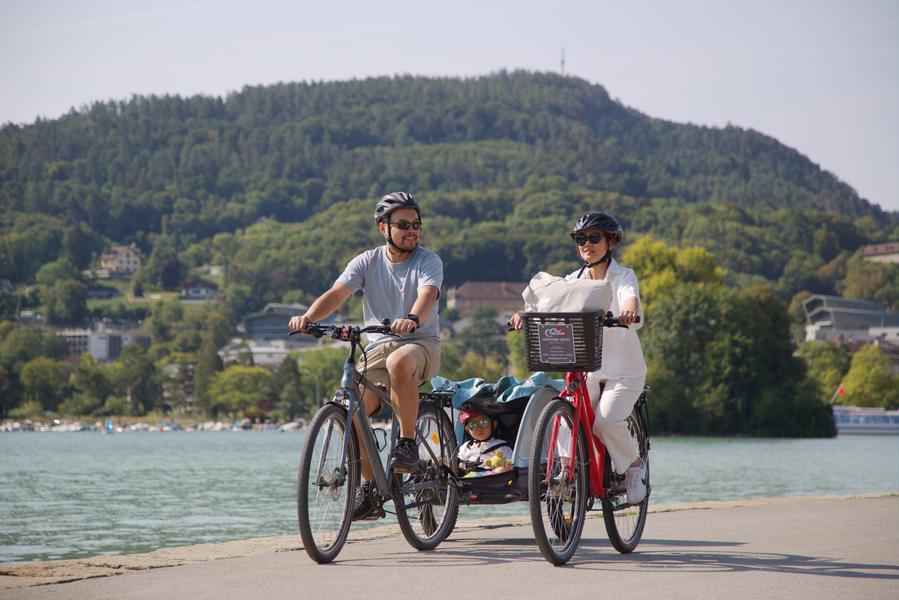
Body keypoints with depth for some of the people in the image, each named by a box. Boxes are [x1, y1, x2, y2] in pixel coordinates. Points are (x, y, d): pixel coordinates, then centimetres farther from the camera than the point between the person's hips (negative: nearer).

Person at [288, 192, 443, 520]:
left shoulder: (428, 261, -3)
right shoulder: (367, 262, 5)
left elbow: (427, 294, -24)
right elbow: (337, 293, -10)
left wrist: (412, 319, -48)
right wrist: (308, 317, -31)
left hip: (421, 344, -3)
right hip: (377, 348, 3)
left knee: (398, 362, -40)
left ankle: (408, 443, -21)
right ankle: (370, 487, -1)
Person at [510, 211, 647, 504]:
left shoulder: (623, 277, -6)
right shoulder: (575, 280, 6)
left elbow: (630, 299, -28)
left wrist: (628, 312, -52)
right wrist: (525, 314, -29)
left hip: (624, 370, -4)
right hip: (586, 368, 4)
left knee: (608, 420, -22)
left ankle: (633, 465, 3)